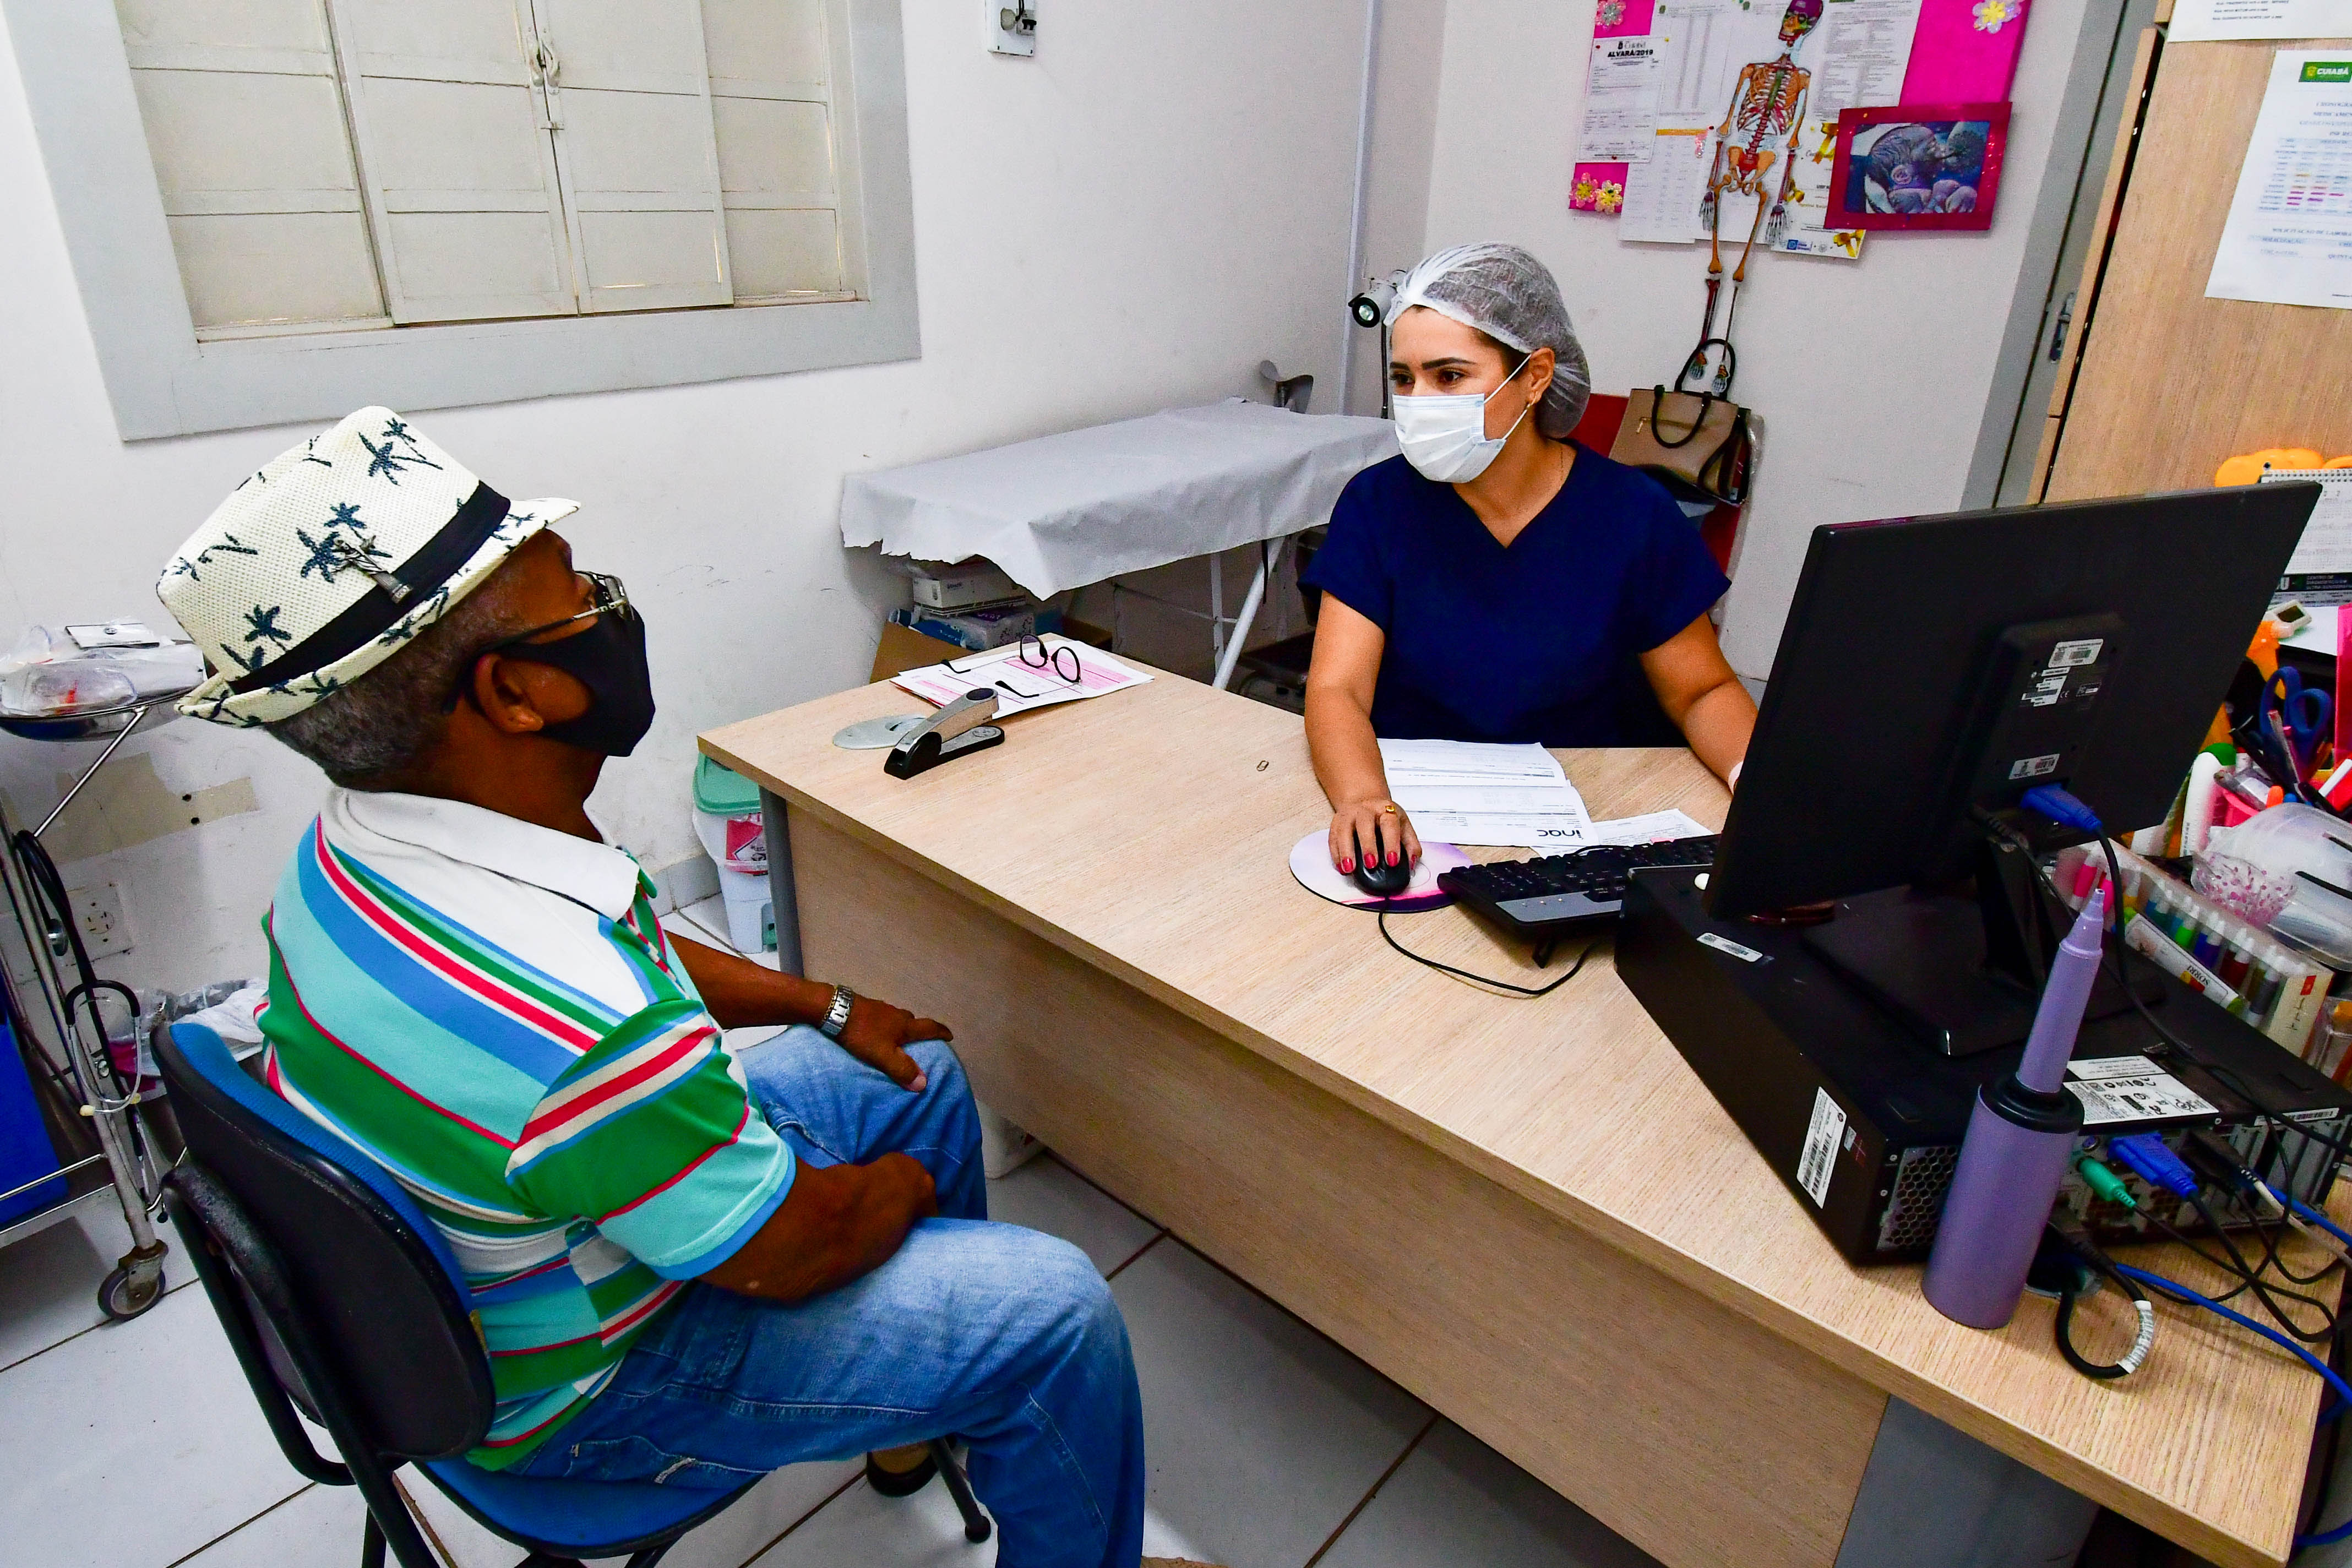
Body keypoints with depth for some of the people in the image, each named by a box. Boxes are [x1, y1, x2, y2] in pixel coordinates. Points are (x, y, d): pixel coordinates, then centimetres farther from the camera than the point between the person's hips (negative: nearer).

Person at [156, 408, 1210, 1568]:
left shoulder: (361, 843, -9)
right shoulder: (586, 1030, -41)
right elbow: (791, 1253, -26)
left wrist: (825, 1005, 7)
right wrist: (911, 1183, -5)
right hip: (571, 1382, -9)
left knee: (917, 1069, 16)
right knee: (1057, 1310, -11)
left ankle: (921, 1410, 37)